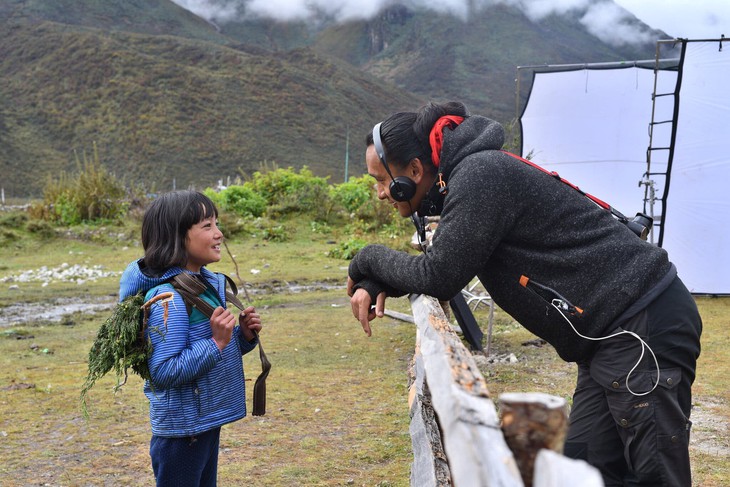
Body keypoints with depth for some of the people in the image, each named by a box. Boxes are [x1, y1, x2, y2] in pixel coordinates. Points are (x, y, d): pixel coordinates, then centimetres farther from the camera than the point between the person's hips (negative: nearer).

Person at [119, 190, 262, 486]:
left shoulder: (209, 283, 6)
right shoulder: (168, 297, -22)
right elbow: (164, 372, -26)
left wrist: (244, 336, -2)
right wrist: (216, 341, -26)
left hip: (207, 423, 9)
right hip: (181, 429, -9)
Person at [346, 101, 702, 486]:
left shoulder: (480, 174, -18)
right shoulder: (462, 180, 12)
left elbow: (439, 277, -19)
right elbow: (440, 261, 23)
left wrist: (369, 260, -1)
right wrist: (377, 283, 4)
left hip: (645, 326, -10)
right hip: (610, 336, 10)